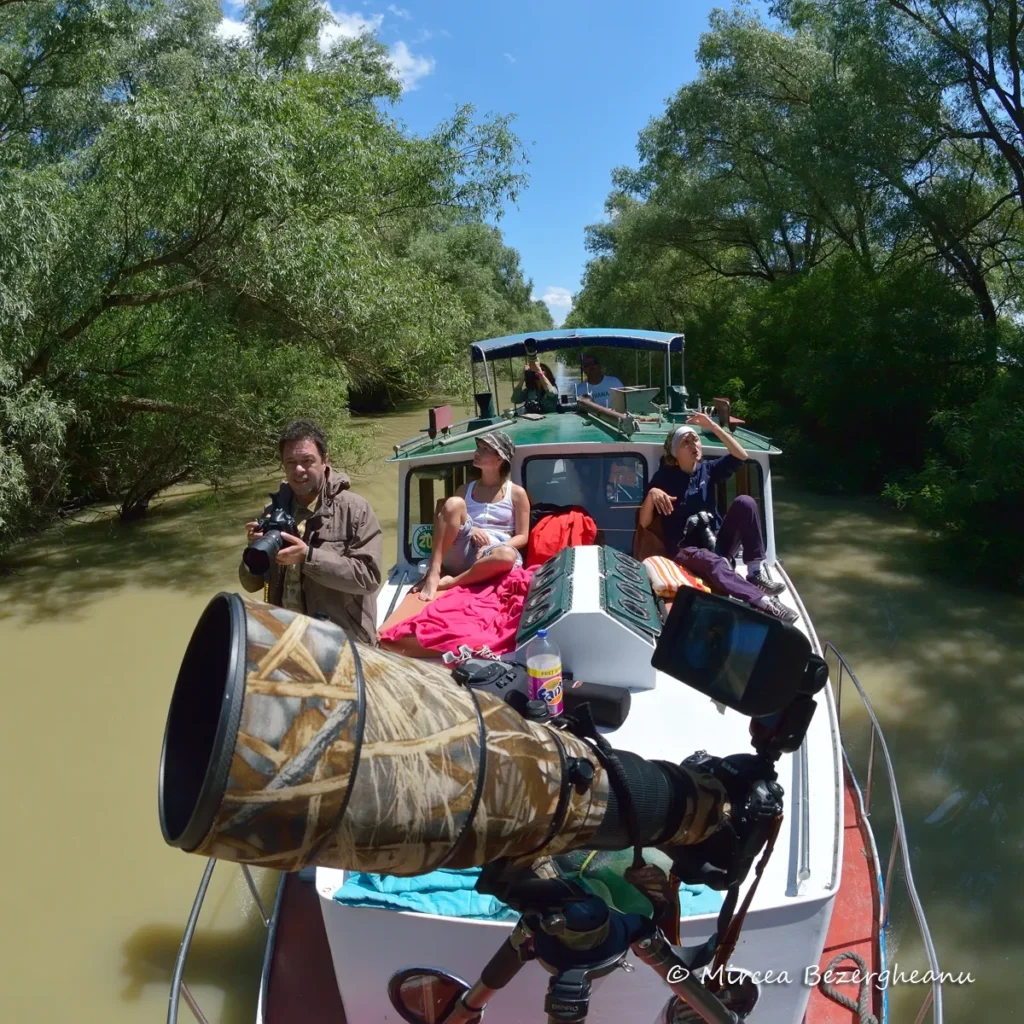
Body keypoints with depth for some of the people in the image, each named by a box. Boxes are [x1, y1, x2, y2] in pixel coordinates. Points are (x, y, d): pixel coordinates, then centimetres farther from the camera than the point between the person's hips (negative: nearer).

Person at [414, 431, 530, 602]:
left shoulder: (516, 493, 9)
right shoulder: (465, 490, 18)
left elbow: (522, 537, 5)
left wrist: (489, 548, -13)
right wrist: (469, 530, -9)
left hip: (488, 560, -2)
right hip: (460, 555, 2)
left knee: (507, 555, -40)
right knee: (454, 502, -23)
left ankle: (450, 582, -24)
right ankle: (433, 574, -31)